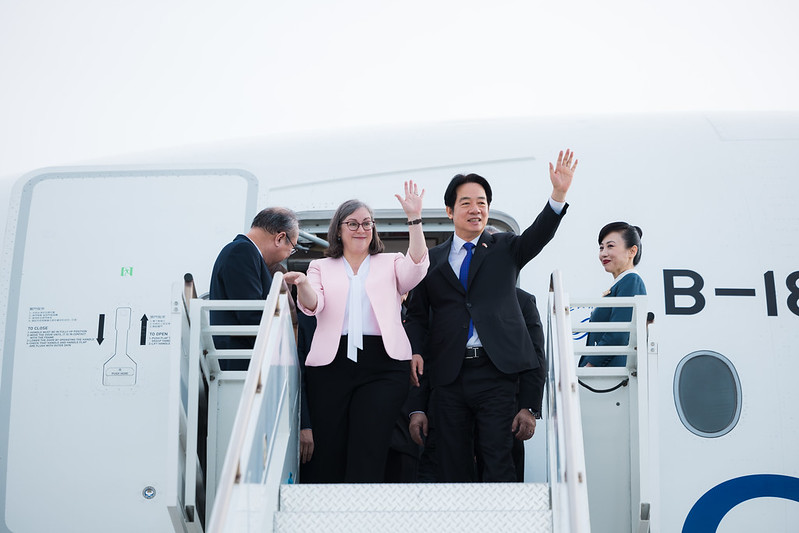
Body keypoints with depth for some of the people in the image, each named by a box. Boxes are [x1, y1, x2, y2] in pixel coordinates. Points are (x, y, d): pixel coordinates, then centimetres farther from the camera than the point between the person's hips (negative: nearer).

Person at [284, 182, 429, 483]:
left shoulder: (390, 264, 19)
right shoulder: (322, 267, 19)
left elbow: (417, 267, -3)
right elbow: (312, 305, 1)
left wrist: (414, 218, -11)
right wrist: (302, 285, -22)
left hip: (382, 366, -1)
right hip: (331, 365, 1)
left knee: (368, 452, -12)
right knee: (329, 453, -2)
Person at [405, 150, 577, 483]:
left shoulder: (505, 249, 11)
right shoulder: (432, 260, 13)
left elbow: (538, 235, -7)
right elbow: (417, 314, 12)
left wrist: (559, 194, -25)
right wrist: (415, 351, -6)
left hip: (495, 371, -1)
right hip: (448, 377, 2)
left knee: (498, 462, -6)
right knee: (452, 468, 5)